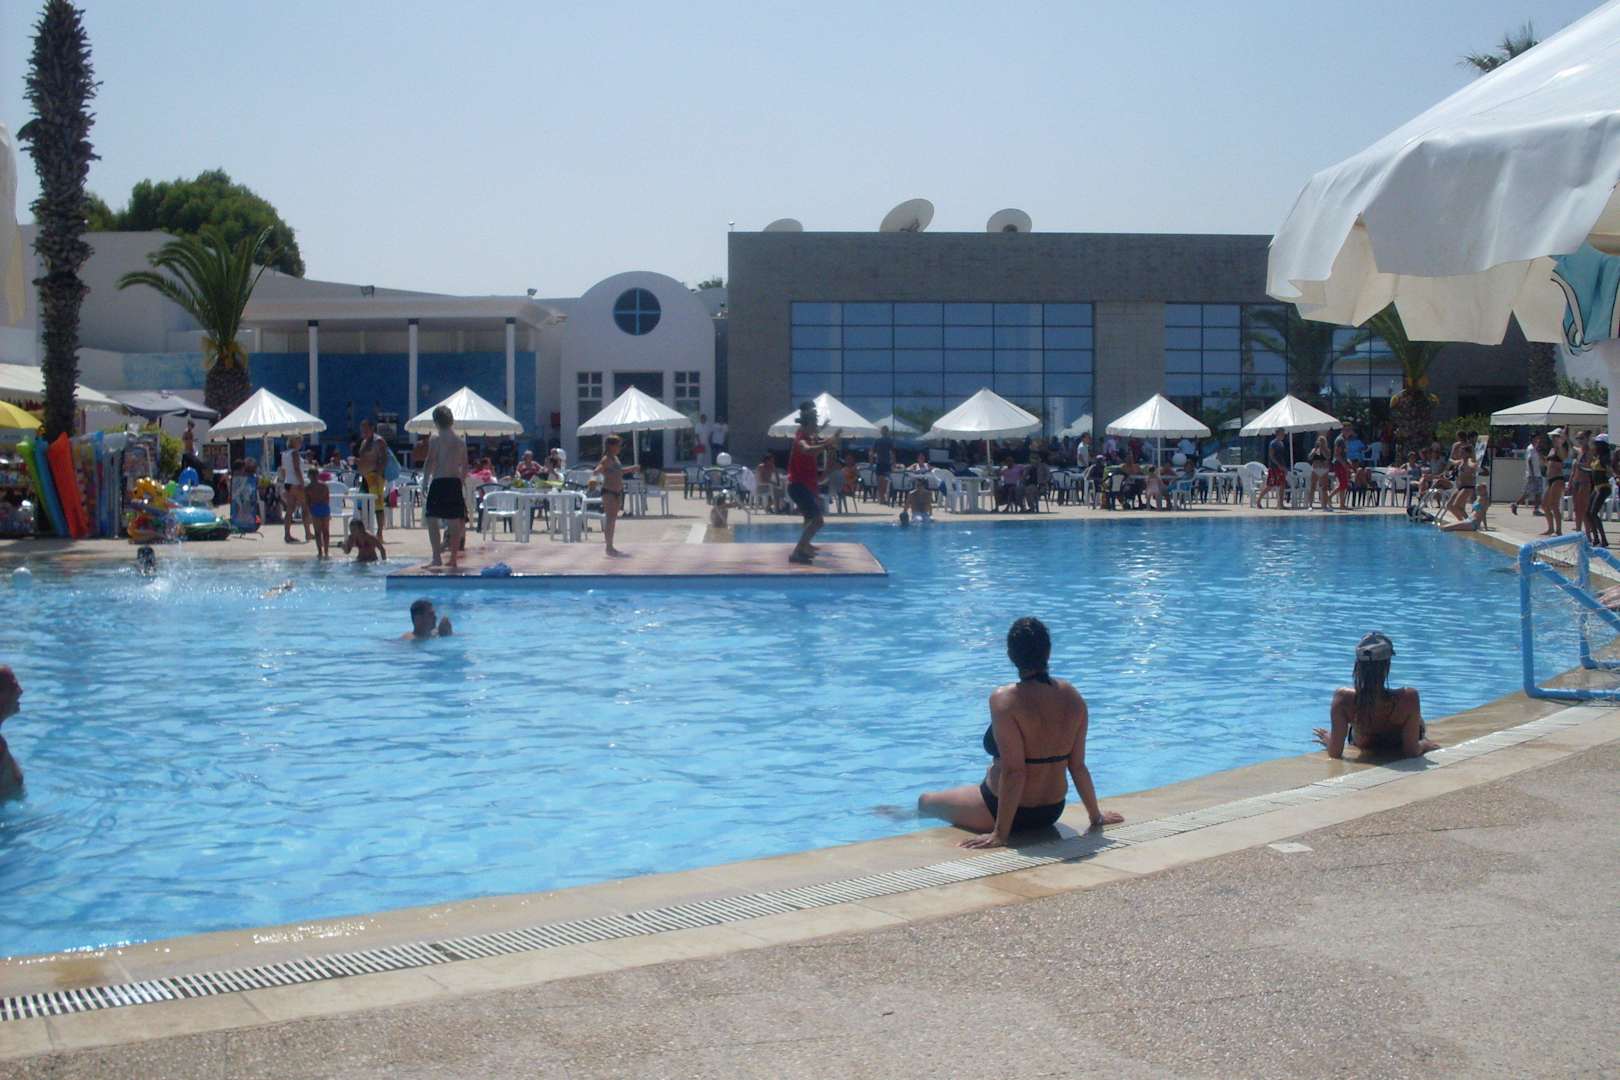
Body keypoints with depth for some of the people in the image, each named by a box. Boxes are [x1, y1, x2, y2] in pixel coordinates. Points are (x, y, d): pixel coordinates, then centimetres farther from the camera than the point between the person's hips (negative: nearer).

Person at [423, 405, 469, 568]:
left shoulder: (435, 437, -5)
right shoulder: (460, 440, 10)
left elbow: (430, 461, -10)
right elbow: (465, 466, 12)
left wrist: (426, 476, 2)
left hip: (439, 482, -5)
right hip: (455, 483, 5)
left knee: (432, 520, 0)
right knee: (455, 522, 9)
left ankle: (437, 557, -9)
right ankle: (453, 558, 11)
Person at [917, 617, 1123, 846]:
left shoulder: (1004, 699, -24)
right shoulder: (1073, 698, -7)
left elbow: (1014, 771, -26)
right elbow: (1078, 766, -2)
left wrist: (1000, 834, -22)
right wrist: (1096, 816, 11)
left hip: (1014, 813, -6)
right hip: (1052, 811, 6)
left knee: (925, 801, 16)